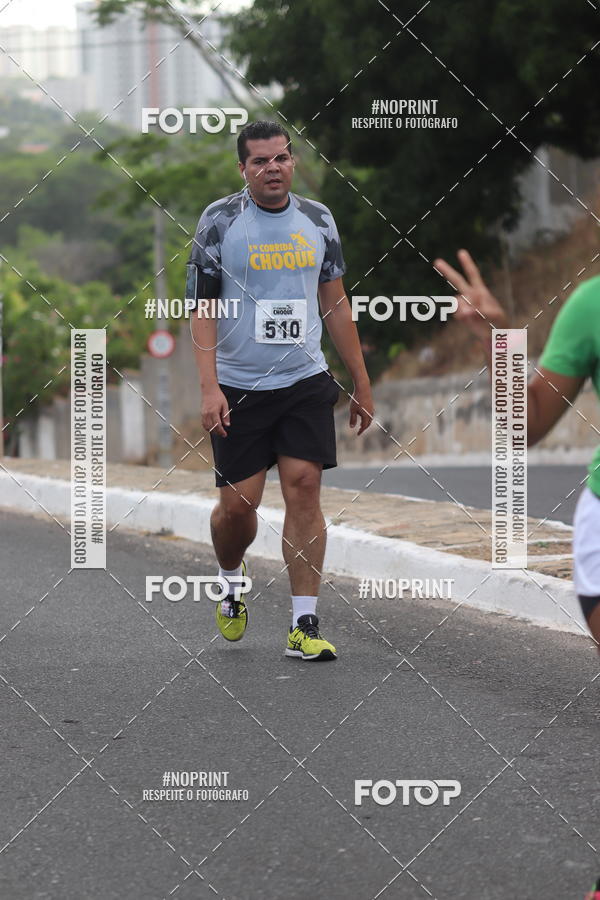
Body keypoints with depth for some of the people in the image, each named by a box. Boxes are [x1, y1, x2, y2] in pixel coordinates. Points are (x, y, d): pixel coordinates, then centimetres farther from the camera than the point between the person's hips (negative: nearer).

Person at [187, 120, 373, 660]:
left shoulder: (318, 220, 7)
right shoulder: (220, 221, -4)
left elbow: (335, 303, 14)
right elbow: (202, 309, -6)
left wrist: (362, 383, 14)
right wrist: (209, 388, -15)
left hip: (305, 381, 2)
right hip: (238, 387, -2)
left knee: (304, 489, -7)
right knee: (238, 503, 0)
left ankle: (304, 626, -3)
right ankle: (231, 580, 33)